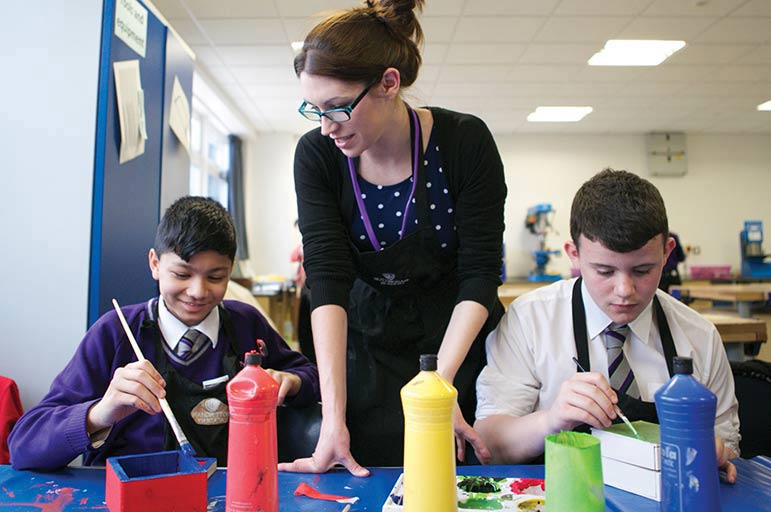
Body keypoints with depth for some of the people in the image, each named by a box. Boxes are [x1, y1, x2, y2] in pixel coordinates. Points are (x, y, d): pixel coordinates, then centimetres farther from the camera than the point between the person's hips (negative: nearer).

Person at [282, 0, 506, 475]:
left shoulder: (464, 141, -19)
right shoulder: (317, 155, -14)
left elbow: (480, 274, -17)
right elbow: (327, 282, -20)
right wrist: (333, 414, -27)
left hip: (459, 338, -1)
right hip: (366, 340, 1)